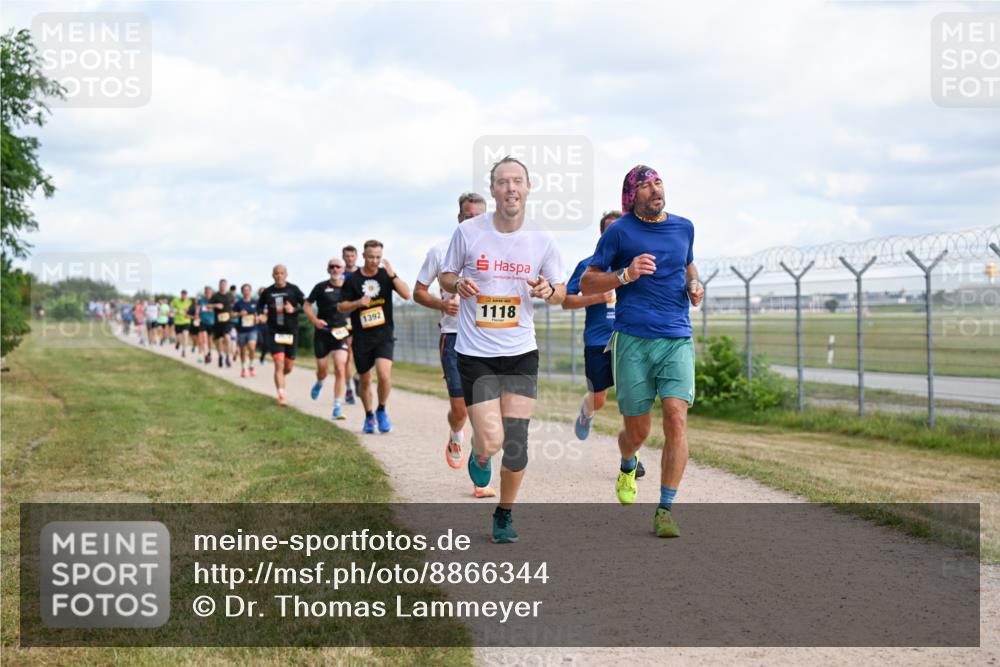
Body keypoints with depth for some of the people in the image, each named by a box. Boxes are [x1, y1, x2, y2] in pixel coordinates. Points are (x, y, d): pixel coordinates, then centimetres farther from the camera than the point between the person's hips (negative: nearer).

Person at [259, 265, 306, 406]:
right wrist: (262, 314, -1)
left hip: (291, 332, 1)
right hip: (274, 332, -1)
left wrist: (294, 309, -19)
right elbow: (260, 307, 19)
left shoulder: (293, 290, -1)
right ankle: (281, 396, -11)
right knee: (279, 364, -13)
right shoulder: (267, 292, 3)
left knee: (289, 367, 10)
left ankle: (279, 378, 44)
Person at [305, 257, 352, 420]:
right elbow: (307, 305, 5)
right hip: (322, 333, 0)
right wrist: (314, 320, -10)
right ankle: (319, 384, 47)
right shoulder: (321, 287, -2)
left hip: (340, 332, 0)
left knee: (340, 369, -14)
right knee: (323, 371, 9)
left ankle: (337, 407, -10)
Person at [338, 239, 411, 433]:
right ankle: (369, 416, 30)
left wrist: (392, 275, -20)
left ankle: (382, 411, 3)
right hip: (361, 338, 1)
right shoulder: (353, 279, 1)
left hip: (384, 335, -1)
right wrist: (358, 303, -14)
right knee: (365, 380, 9)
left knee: (384, 374, -20)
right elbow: (341, 306, 4)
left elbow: (406, 294, -9)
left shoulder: (386, 275, 3)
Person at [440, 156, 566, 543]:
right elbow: (445, 275, 8)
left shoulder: (542, 241, 0)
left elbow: (561, 293, 10)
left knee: (516, 444, -2)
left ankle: (504, 514, 21)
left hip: (521, 353, 2)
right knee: (491, 441, -11)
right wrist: (457, 284, -15)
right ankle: (479, 454, 29)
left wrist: (548, 290, -14)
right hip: (475, 354, -2)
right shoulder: (469, 232, -5)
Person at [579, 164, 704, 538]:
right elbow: (586, 284, 3)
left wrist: (694, 287, 9)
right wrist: (625, 275, -14)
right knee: (637, 430, 4)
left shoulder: (684, 227, 12)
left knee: (676, 420, -15)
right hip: (633, 339, -2)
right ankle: (627, 467, 42)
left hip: (678, 339, 2)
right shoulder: (619, 232, 1)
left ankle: (665, 511, -8)